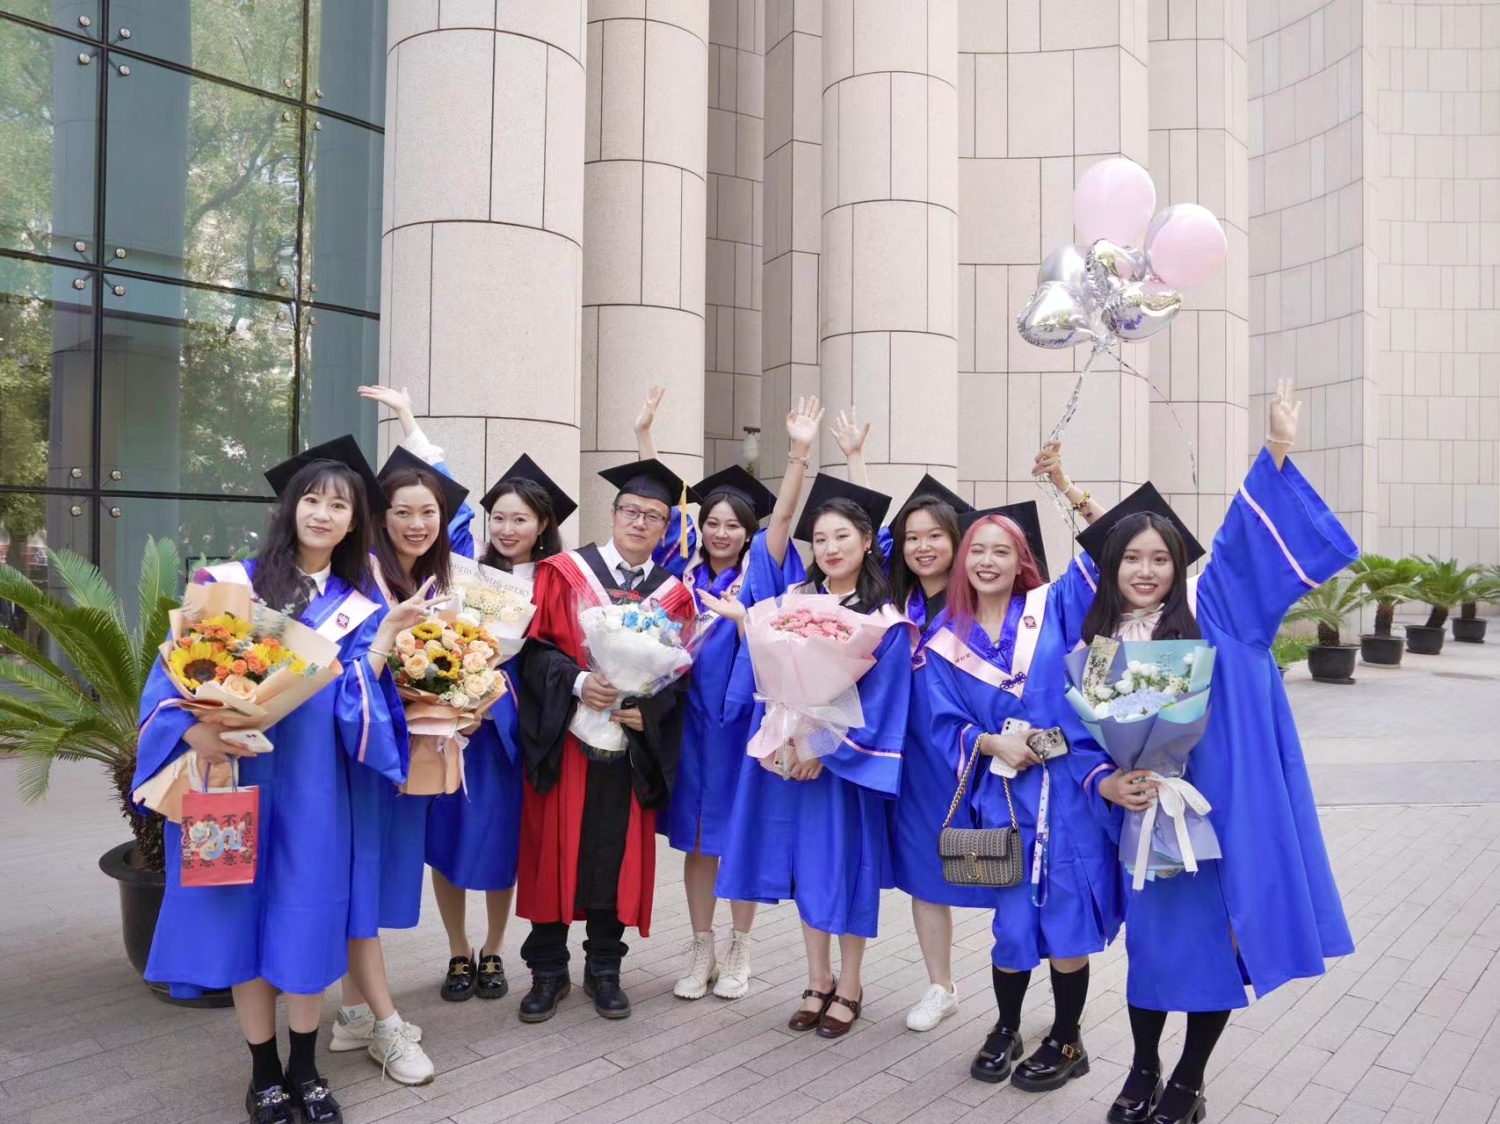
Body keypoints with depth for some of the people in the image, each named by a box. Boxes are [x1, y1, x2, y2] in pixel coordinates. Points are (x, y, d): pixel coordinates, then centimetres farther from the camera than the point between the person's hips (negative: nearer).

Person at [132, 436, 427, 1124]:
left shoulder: (356, 609, 6)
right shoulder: (232, 582, 2)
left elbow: (350, 701, -4)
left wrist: (386, 636, -14)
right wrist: (193, 728, -20)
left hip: (310, 784, 1)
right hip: (232, 771, -1)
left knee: (308, 916, 5)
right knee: (242, 910, 5)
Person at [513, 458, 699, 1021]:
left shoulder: (674, 594, 8)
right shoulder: (564, 572, 1)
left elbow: (680, 672, 4)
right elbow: (534, 647, -4)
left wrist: (648, 710, -14)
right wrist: (577, 682, -20)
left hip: (632, 742, 2)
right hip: (564, 736, -1)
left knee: (617, 855, 8)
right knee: (553, 852, 5)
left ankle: (604, 968, 23)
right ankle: (548, 969, 20)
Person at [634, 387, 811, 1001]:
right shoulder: (686, 568, 5)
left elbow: (783, 516, -14)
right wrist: (643, 436, -3)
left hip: (742, 716, -2)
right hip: (690, 716, 2)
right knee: (696, 837, 9)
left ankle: (739, 952, 22)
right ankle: (702, 953, 22)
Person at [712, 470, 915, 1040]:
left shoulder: (886, 619, -8)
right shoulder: (795, 598, 5)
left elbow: (879, 702, -12)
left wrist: (828, 748, -16)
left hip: (848, 760, -3)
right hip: (792, 752, 4)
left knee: (845, 864, 6)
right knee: (807, 864, 11)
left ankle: (849, 985, 22)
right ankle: (818, 980, 26)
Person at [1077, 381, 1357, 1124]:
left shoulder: (1206, 613, -2)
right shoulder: (1095, 647, 3)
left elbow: (1240, 543, -14)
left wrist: (1276, 453, -25)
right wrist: (1106, 784, -15)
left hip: (1218, 809, -1)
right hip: (1146, 813, 1)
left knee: (1218, 941, 7)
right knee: (1152, 941, 10)